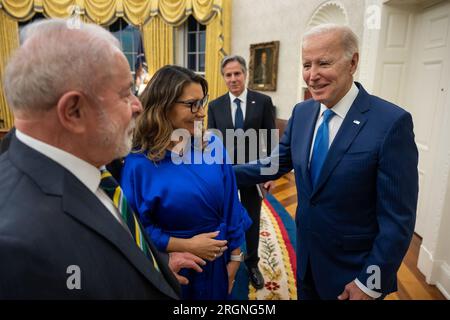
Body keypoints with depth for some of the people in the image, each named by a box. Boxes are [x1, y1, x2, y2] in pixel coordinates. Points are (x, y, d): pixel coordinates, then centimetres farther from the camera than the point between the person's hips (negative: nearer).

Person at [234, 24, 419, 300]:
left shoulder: (392, 122, -21)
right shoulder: (302, 112, -2)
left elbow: (398, 217, -19)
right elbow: (277, 163, 6)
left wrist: (371, 282, -15)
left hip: (354, 269, -5)